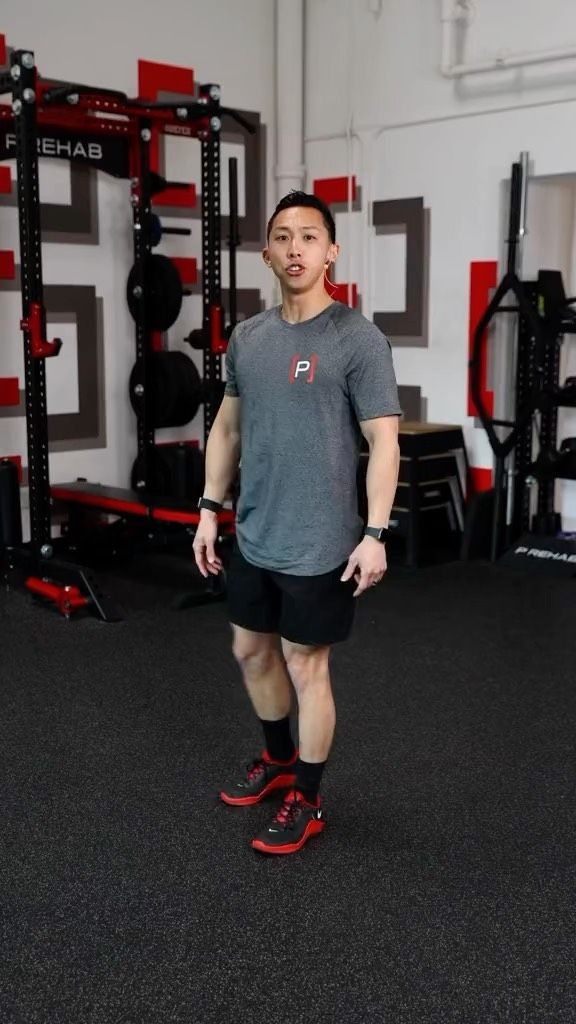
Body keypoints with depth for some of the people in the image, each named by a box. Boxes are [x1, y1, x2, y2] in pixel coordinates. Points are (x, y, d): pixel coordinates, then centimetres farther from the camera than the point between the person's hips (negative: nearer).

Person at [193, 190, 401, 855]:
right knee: (252, 651, 19)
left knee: (305, 668, 3)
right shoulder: (247, 337, 7)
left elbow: (383, 440, -14)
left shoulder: (358, 340, -13)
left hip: (317, 546, -7)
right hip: (252, 538, 7)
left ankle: (305, 802, 21)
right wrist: (209, 509, 10)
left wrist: (374, 534, -19)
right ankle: (277, 761, 42)